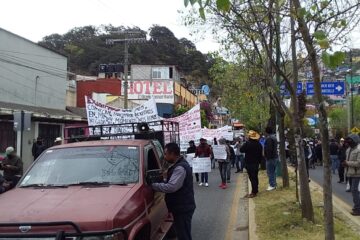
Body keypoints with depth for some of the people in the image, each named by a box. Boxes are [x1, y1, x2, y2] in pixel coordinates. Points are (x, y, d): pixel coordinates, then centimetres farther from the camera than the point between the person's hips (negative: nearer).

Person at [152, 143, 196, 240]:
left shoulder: (180, 168, -22)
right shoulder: (179, 165, 12)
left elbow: (171, 187, -29)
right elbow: (172, 182, 21)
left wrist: (153, 185, -22)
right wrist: (163, 180, 5)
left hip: (183, 208, -10)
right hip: (182, 206, 10)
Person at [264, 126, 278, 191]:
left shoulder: (269, 138, -18)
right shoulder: (274, 137, 15)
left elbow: (268, 149, -24)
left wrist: (267, 156, -17)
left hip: (270, 157, -10)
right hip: (275, 157, 10)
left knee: (270, 172, -6)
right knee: (273, 171, 16)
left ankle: (272, 185, -5)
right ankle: (274, 184, 23)